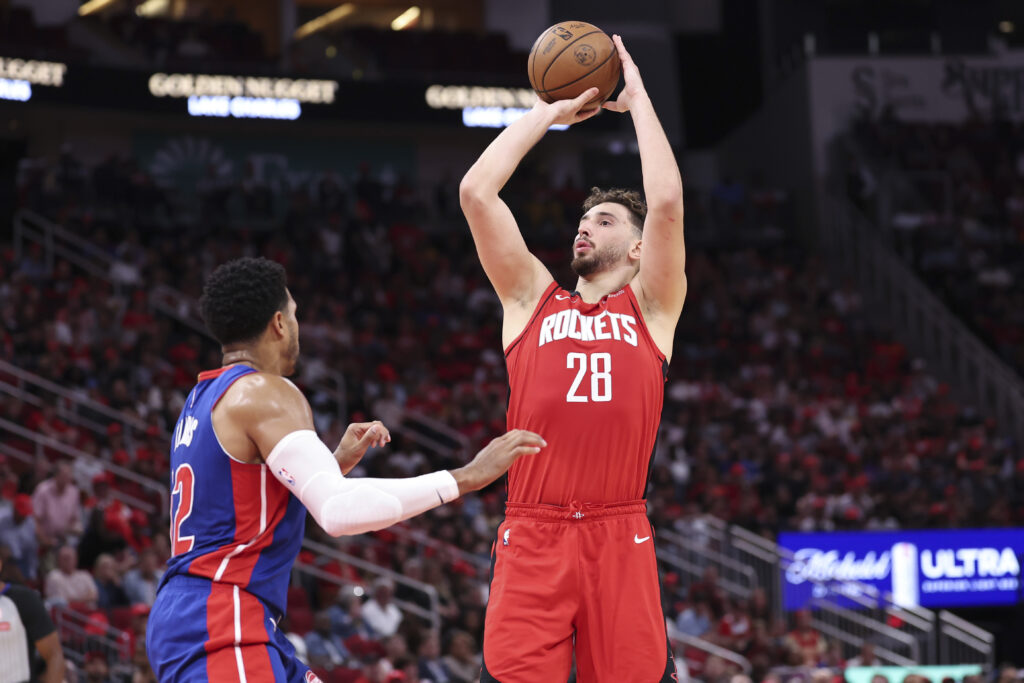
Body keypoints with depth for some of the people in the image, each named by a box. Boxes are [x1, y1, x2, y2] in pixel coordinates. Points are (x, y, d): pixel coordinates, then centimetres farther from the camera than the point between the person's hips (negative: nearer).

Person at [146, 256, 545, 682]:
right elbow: (339, 511, -24)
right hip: (218, 630, -11)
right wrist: (465, 478, -21)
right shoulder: (264, 393, -11)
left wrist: (339, 463, 29)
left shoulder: (206, 399, 20)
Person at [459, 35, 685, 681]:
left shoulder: (650, 307, 14)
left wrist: (637, 98, 10)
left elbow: (667, 201, 0)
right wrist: (549, 112, 18)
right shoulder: (532, 299, 18)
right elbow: (476, 191, 10)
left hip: (620, 538, -1)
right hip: (531, 536, 1)